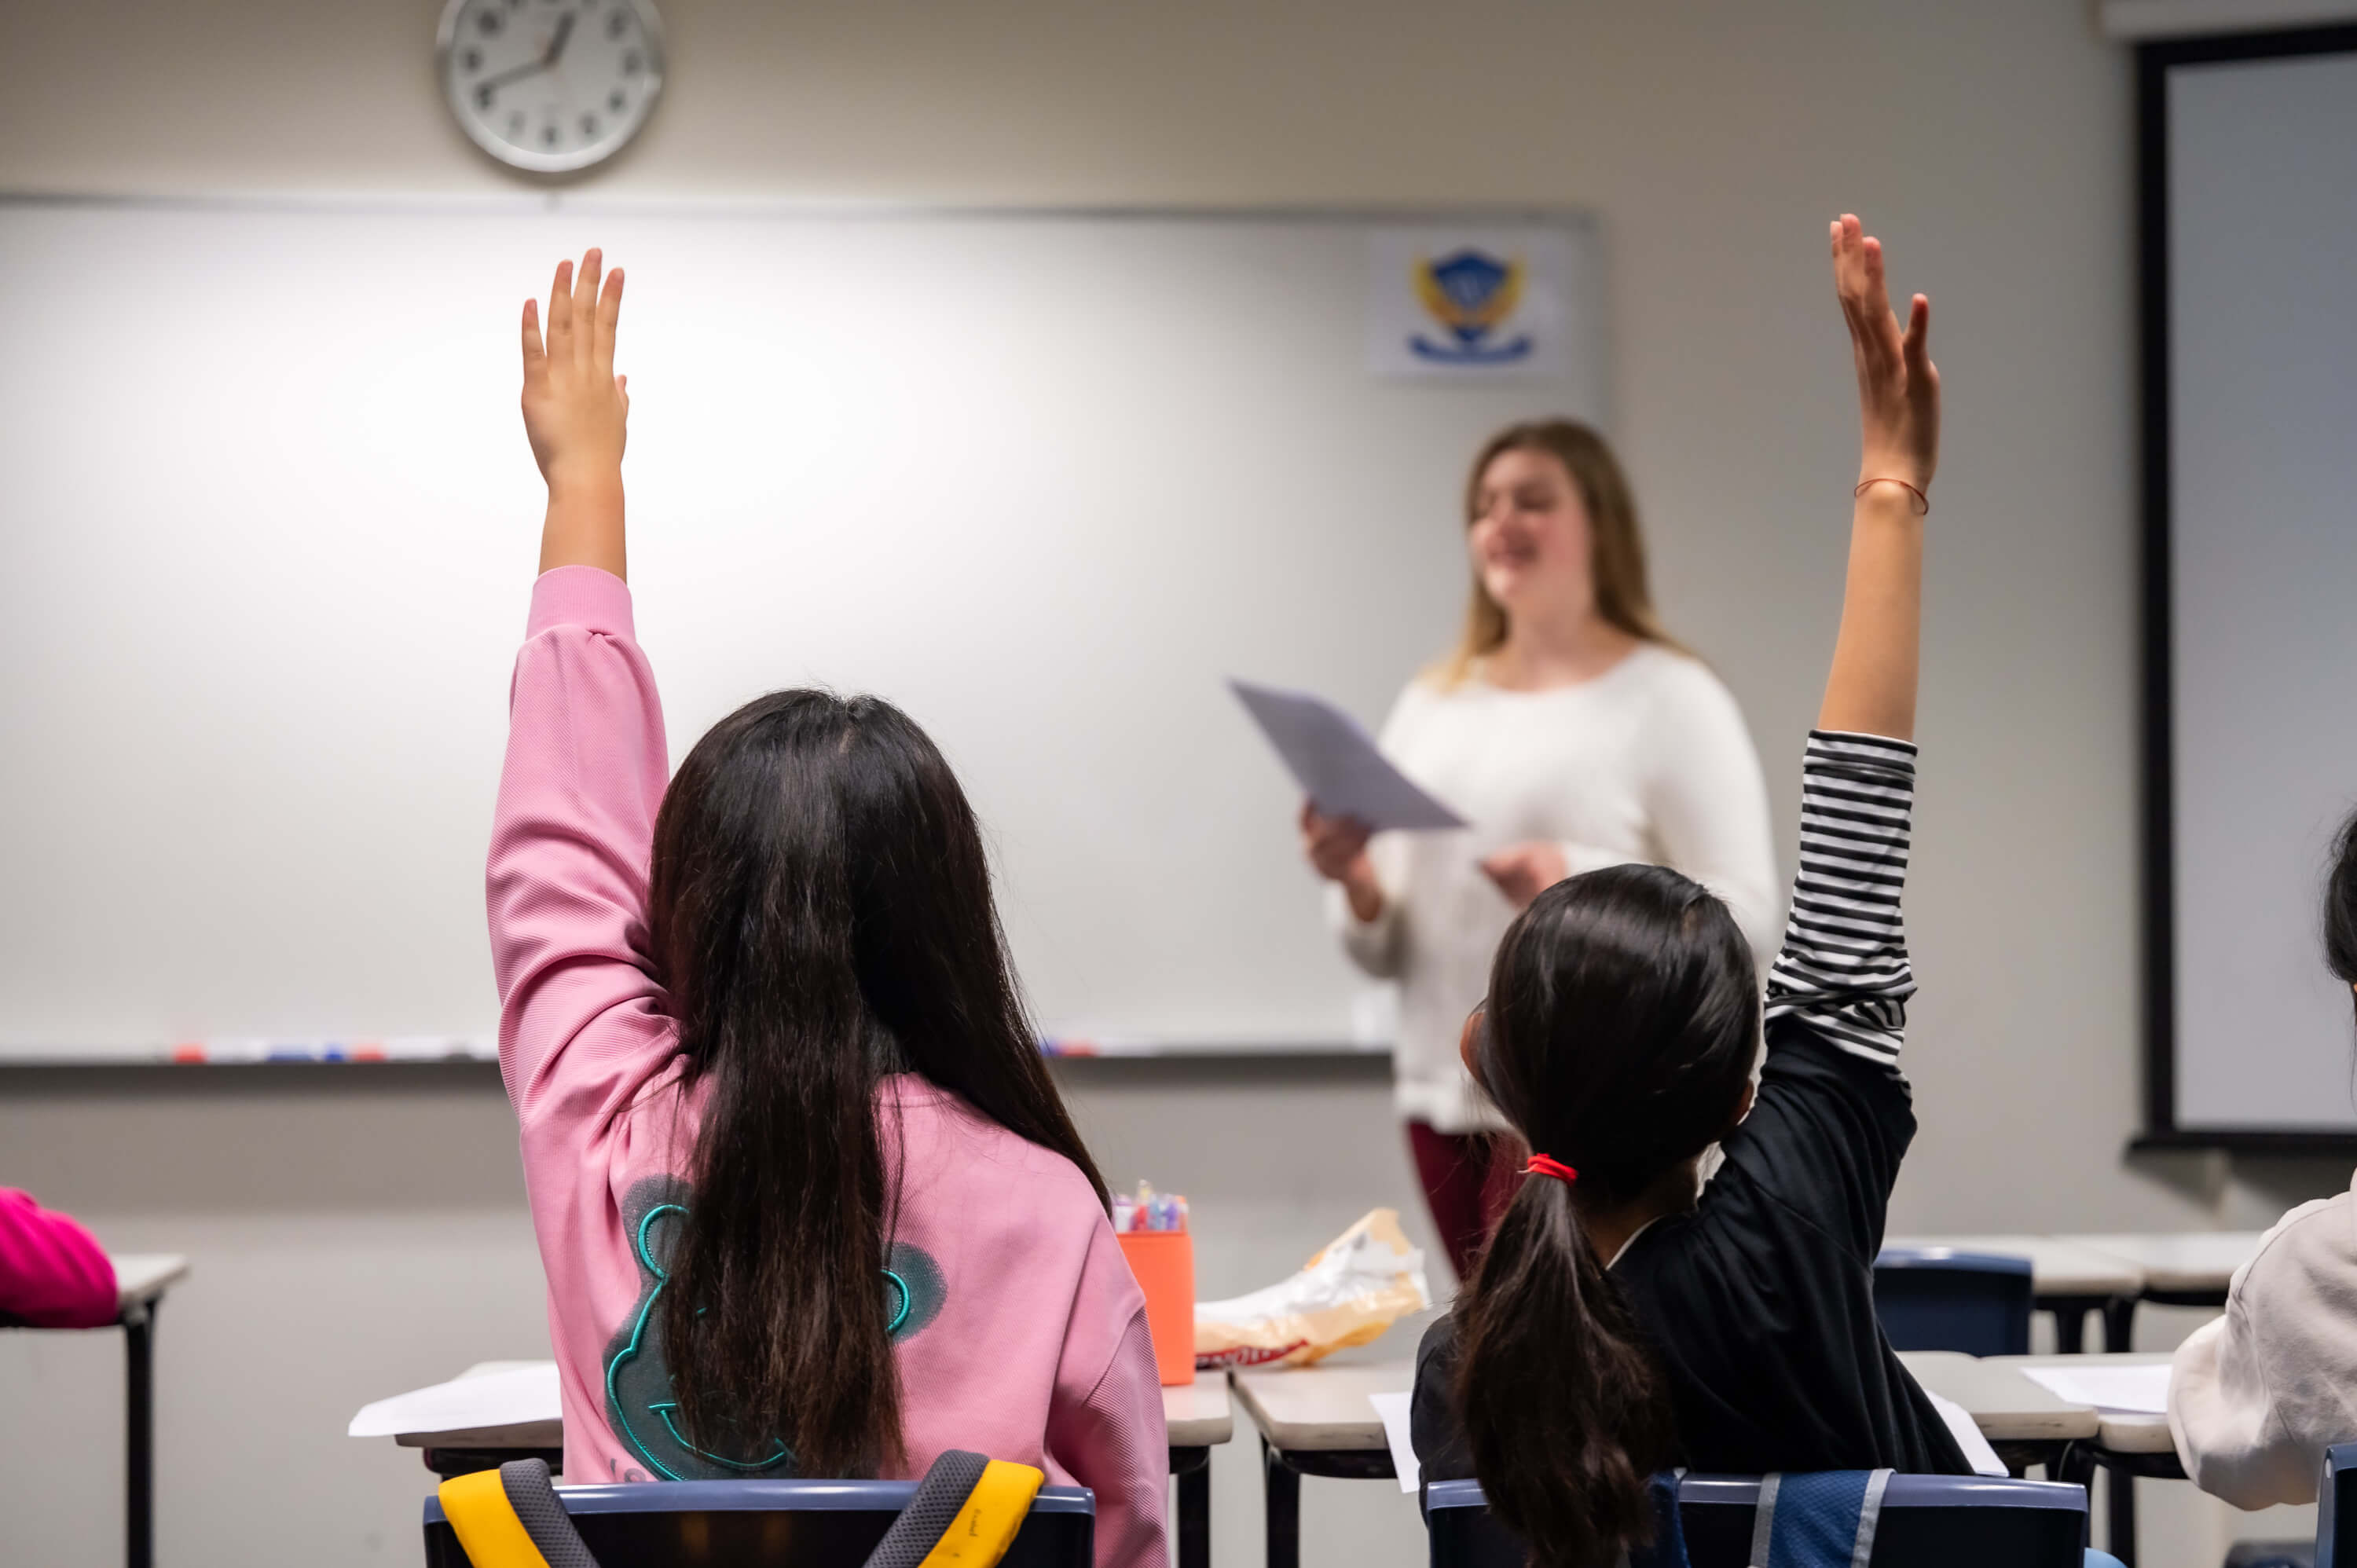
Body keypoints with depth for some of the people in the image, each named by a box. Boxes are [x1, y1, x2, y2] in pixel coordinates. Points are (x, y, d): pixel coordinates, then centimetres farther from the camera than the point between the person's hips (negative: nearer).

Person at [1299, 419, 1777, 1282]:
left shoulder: (1670, 699, 0)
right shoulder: (1432, 704, 16)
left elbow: (1743, 913, -9)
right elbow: (1383, 953, 17)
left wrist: (1581, 884, -22)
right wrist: (1358, 886, -5)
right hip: (1446, 1102, 6)